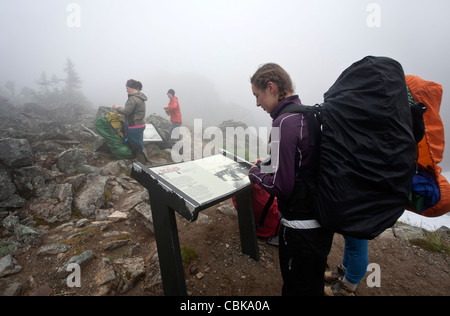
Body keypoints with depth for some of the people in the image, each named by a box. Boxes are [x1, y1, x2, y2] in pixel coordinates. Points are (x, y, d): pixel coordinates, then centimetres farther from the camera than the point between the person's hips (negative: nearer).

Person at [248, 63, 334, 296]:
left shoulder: (284, 122, -22)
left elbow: (281, 187, -23)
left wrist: (255, 173, -6)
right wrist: (269, 163, 9)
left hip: (301, 228, -8)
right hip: (322, 220, 8)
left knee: (297, 289, 17)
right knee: (314, 286, 30)